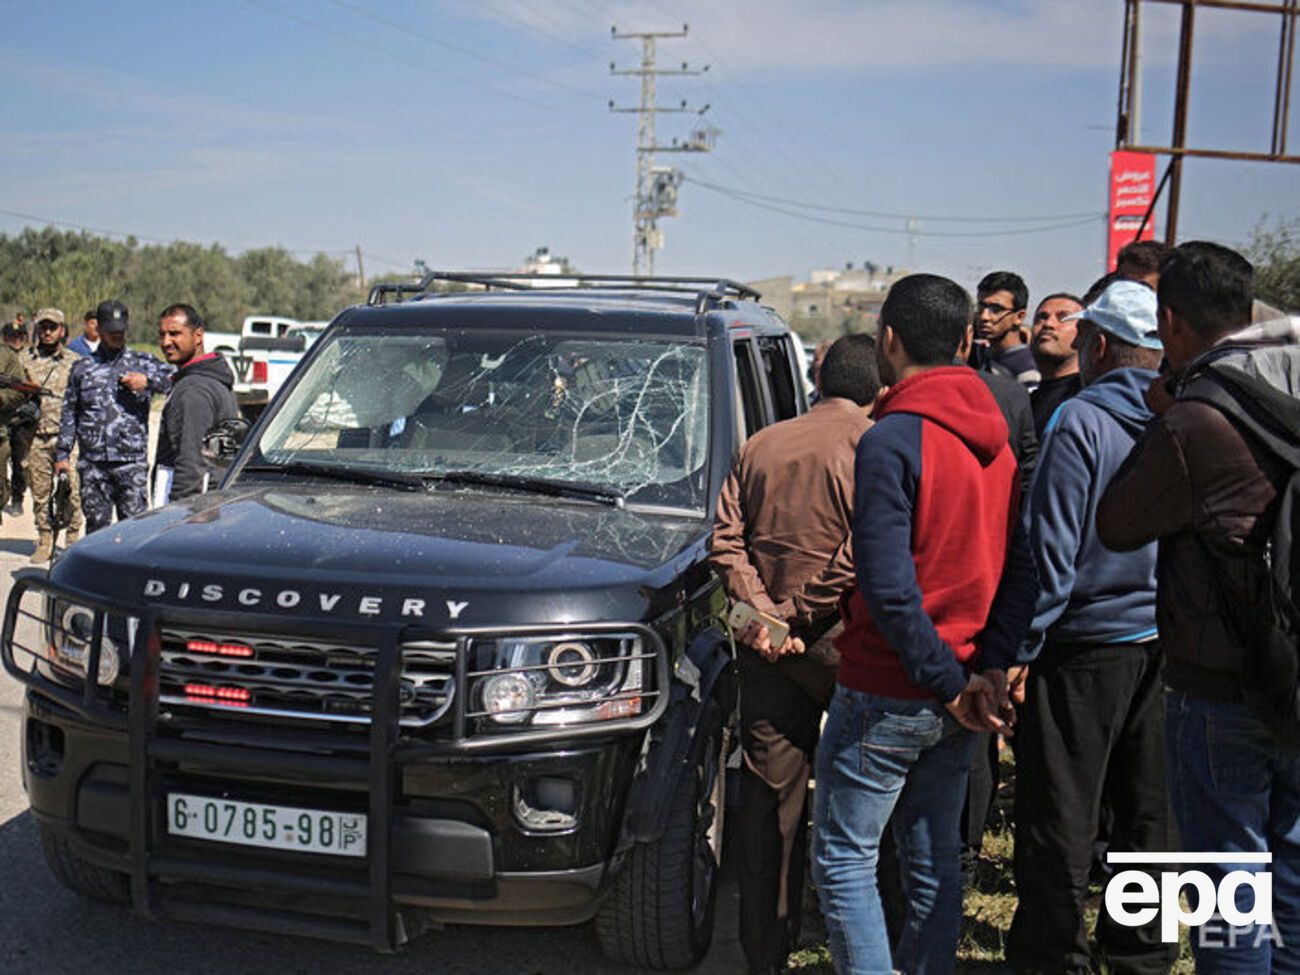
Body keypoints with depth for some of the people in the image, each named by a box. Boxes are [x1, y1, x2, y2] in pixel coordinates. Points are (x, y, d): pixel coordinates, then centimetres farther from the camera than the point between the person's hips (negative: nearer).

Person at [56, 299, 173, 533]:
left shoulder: (142, 363, 8)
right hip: (92, 464, 2)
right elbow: (69, 413, 17)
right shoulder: (82, 367, 15)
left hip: (132, 462, -2)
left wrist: (148, 381, -17)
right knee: (96, 524, 7)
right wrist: (62, 454, 13)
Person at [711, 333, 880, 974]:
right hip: (840, 642, -4)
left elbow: (725, 541, 3)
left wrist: (762, 612, -5)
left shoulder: (762, 446, 10)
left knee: (768, 800, 9)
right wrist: (803, 615, -11)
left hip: (766, 647, 5)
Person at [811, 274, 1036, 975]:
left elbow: (888, 588, -23)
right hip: (953, 700, 8)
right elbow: (1021, 571, 6)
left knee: (843, 859, 4)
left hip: (886, 694, -8)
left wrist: (949, 681, -14)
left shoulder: (890, 441, -17)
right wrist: (988, 667, -1)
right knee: (934, 864, 17)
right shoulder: (997, 442, 8)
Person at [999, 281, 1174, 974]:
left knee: (1058, 826, 4)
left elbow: (1050, 550, -17)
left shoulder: (1081, 422, -14)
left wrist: (1020, 650, -12)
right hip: (1163, 645, 7)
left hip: (1087, 646, -6)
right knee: (1149, 814, 17)